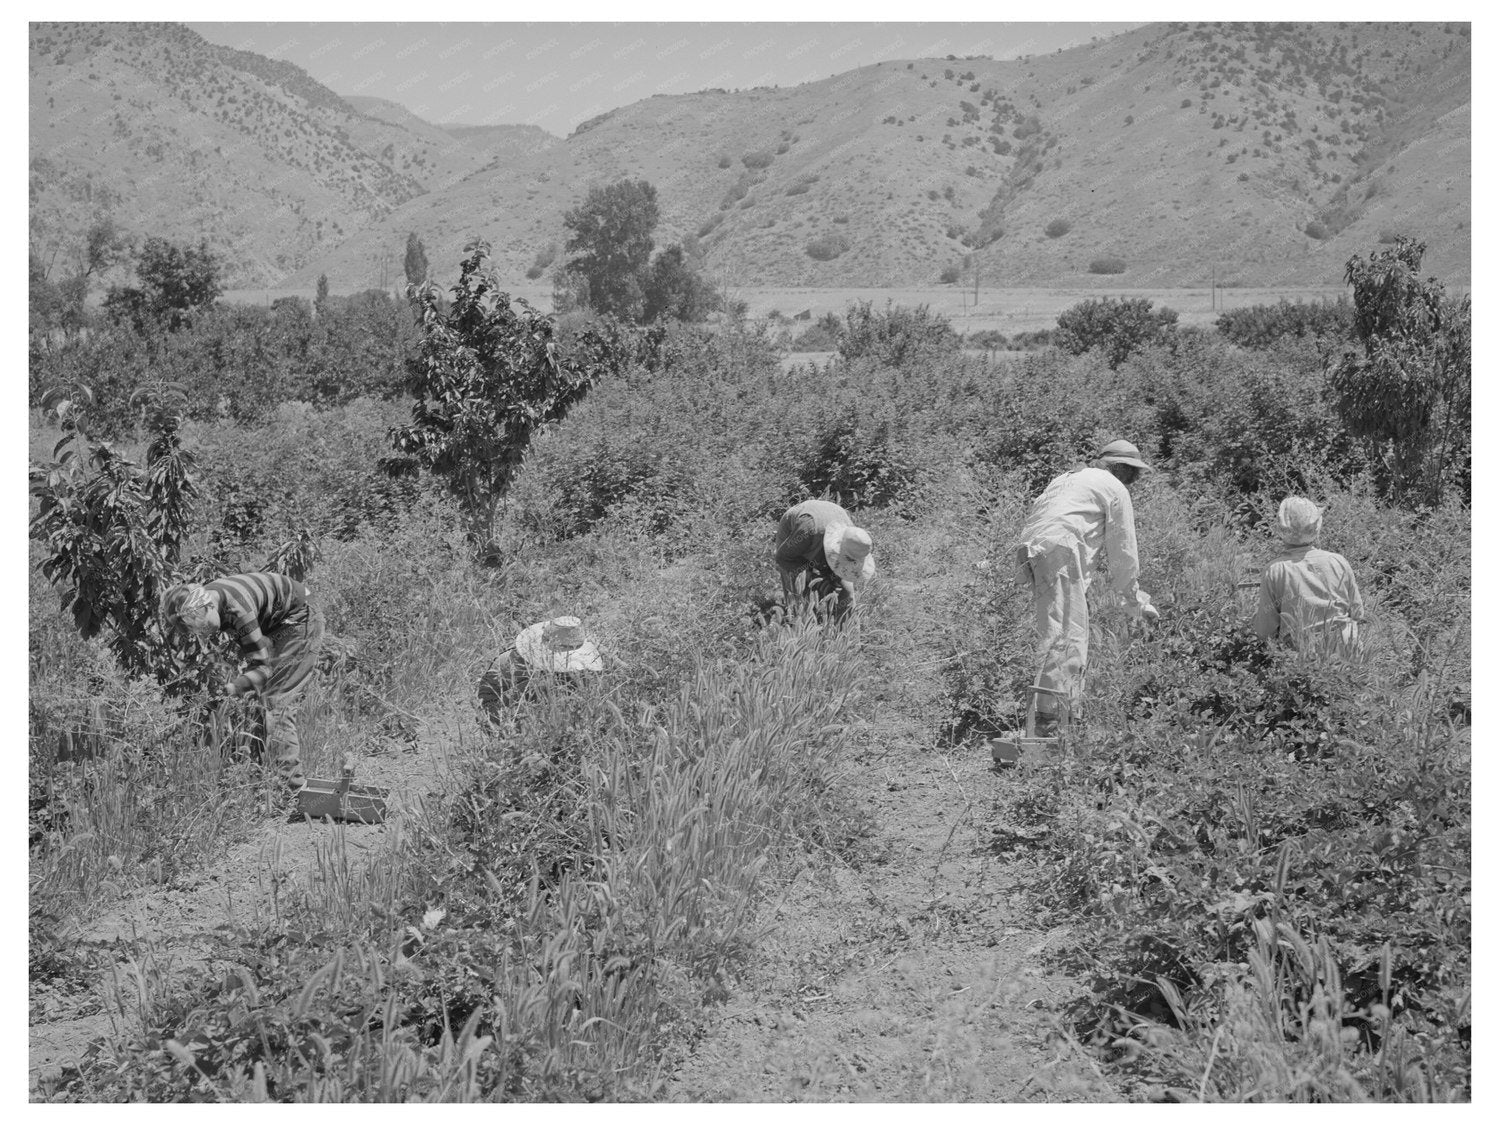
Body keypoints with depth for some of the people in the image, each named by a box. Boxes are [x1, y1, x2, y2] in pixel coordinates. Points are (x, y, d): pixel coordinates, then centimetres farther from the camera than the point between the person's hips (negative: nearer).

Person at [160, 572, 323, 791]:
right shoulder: (208, 598, -9)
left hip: (299, 623, -10)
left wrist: (230, 689, -44)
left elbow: (263, 666, -34)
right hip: (275, 627, 10)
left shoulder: (238, 610, -36)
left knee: (276, 701, -16)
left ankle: (292, 783, -18)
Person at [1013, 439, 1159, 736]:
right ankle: (1047, 721, -23)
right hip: (1062, 551, -8)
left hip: (1030, 549, 8)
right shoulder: (1115, 489, 12)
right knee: (1066, 636, -13)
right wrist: (1135, 600, 21)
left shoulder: (1066, 479, 34)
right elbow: (1123, 552, 11)